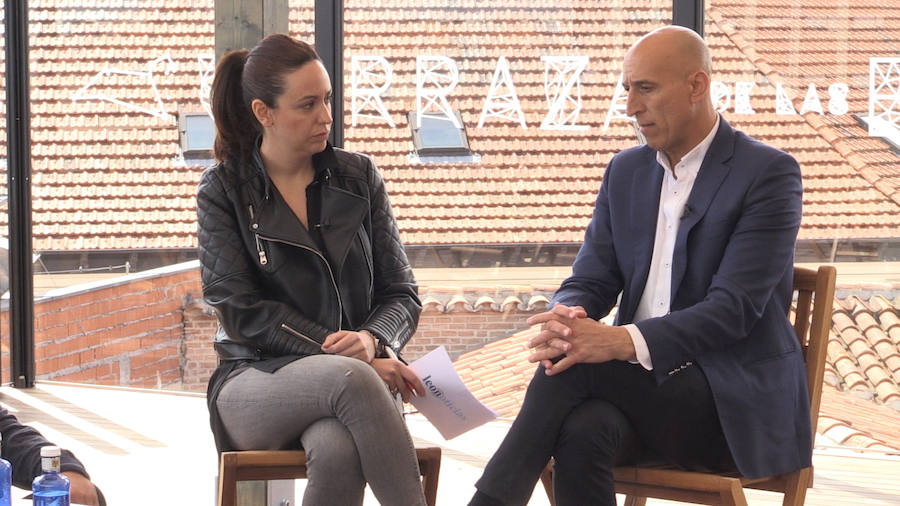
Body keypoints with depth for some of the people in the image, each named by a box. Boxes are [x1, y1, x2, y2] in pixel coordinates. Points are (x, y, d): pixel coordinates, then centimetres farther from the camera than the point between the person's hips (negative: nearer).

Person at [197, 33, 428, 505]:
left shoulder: (358, 177, 11)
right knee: (349, 379, -38)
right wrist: (341, 353, -17)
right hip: (254, 384, -1)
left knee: (338, 450, -38)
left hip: (359, 373, 2)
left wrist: (373, 341, -13)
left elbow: (402, 294, 11)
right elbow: (243, 311, -6)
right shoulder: (223, 189, 4)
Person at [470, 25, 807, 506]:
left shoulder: (769, 174, -7)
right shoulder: (625, 171, 14)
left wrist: (622, 340, -31)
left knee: (574, 368, -30)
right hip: (644, 385, 5)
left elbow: (734, 308, -17)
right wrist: (563, 320, -17)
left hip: (735, 402, -5)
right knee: (582, 433, -32)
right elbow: (590, 279, 10)